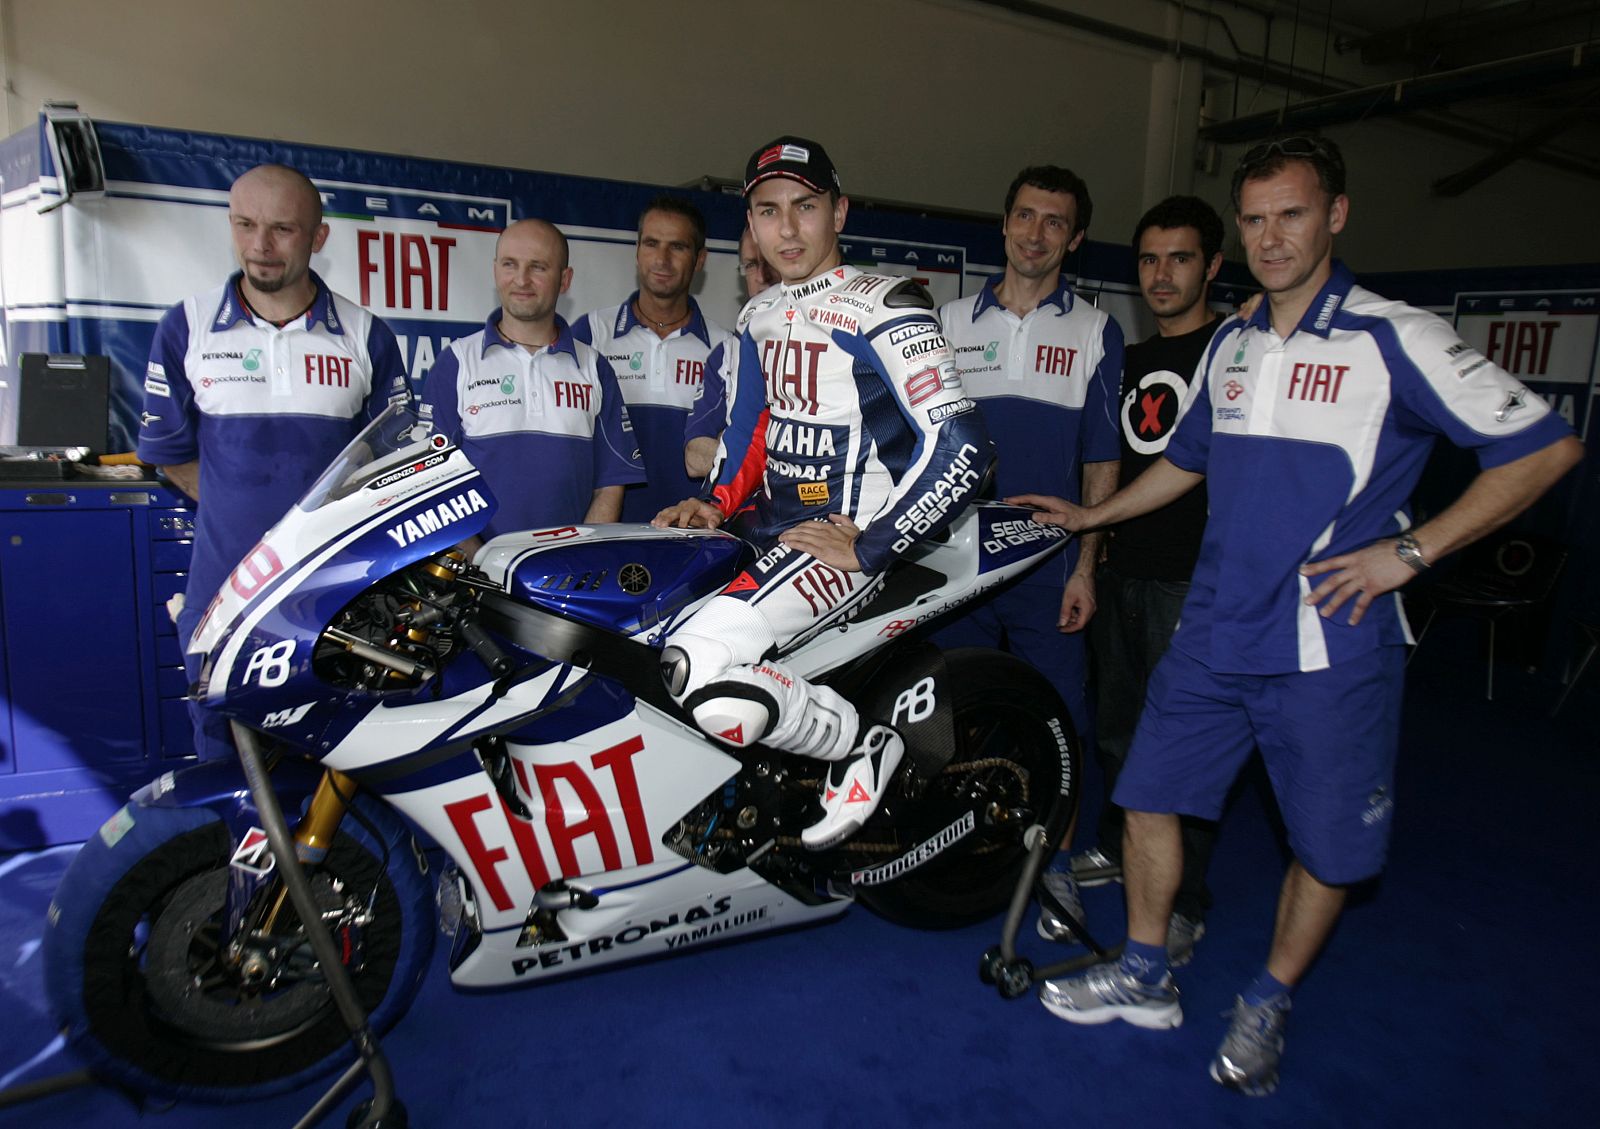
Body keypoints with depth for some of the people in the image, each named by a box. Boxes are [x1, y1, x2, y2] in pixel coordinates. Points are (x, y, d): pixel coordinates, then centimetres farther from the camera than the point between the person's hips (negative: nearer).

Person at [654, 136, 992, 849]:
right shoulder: (759, 317, 13)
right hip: (770, 535, 9)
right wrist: (718, 503, 8)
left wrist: (867, 548, -21)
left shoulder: (885, 310, -13)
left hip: (845, 544, -9)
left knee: (696, 672, -27)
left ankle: (863, 744, -6)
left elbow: (961, 447, -20)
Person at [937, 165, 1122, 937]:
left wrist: (1086, 566, -4)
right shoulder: (951, 322, 10)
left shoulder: (1095, 333, 5)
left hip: (1048, 563, -1)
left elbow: (1102, 463, 3)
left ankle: (1053, 866, 19)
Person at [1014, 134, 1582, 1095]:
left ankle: (1268, 1006, 32)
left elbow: (1546, 445, -7)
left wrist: (1411, 549, -13)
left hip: (1332, 645, -5)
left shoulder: (1395, 339, -7)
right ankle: (1145, 978, 28)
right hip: (1214, 632, 5)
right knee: (1150, 792, 9)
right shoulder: (1230, 346, 11)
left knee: (1330, 847, 8)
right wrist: (1091, 516, 26)